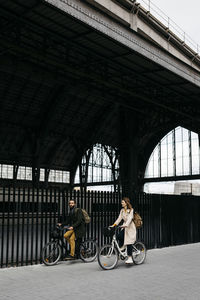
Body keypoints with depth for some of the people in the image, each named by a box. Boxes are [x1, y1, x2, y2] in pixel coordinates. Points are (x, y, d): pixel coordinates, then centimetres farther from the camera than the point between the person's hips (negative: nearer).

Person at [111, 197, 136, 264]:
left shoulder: (131, 210, -10)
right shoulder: (122, 210, 8)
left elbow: (130, 218, -23)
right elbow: (119, 218, 3)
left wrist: (126, 225, -39)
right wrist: (114, 224, -11)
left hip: (130, 227, -5)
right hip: (124, 227, 6)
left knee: (128, 243, -9)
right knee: (118, 236, -20)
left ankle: (130, 258, -4)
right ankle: (122, 246, 10)